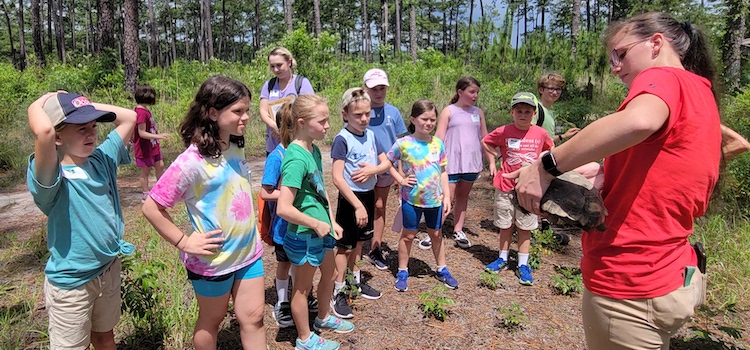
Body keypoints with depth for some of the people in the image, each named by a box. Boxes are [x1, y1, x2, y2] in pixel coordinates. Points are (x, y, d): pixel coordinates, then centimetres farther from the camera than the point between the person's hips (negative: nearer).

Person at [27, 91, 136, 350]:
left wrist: (86, 105, -4)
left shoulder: (102, 159, -4)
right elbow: (43, 131, -43)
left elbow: (129, 117, 4)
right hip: (71, 282, -5)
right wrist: (39, 104, -22)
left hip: (110, 269, 5)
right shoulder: (52, 175, -23)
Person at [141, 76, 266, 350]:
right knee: (212, 320, 17)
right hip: (214, 259, -6)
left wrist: (252, 234, 11)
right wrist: (184, 242, -17)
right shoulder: (193, 161, -24)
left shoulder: (235, 148, 0)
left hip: (248, 251, 6)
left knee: (253, 317, 14)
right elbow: (151, 207, -20)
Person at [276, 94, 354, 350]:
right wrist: (317, 224, -21)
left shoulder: (314, 149, 0)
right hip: (304, 235, -9)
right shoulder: (296, 158, -27)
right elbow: (284, 209, -32)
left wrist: (331, 221, 8)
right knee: (303, 287, 13)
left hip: (322, 230, 9)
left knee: (330, 274, 26)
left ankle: (323, 317, 51)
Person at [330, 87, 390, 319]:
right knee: (345, 246, 3)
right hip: (350, 198, -7)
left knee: (358, 241, 20)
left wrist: (373, 169, -16)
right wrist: (358, 206, -24)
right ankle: (338, 293, 16)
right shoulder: (342, 139, -18)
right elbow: (338, 178, -23)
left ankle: (356, 281, 37)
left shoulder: (370, 135, 2)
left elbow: (386, 162, 7)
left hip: (369, 194, 7)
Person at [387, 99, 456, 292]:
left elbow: (443, 172, 4)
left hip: (435, 199, 3)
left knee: (436, 234, 18)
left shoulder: (438, 143, -1)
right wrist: (401, 180, -11)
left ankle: (442, 270, 34)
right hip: (411, 198, -3)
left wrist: (447, 196, 1)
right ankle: (402, 272, 26)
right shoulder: (403, 143, -11)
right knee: (408, 235, 11)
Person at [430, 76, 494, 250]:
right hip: (452, 163, -4)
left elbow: (485, 139, 14)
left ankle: (458, 231, 23)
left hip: (472, 163, 4)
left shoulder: (478, 112, 10)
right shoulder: (448, 111, -2)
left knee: (463, 197, 13)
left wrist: (492, 162, 10)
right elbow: (439, 139, -6)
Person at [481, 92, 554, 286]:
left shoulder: (540, 133, -3)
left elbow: (551, 149, 17)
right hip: (506, 186, 0)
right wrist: (498, 156, -1)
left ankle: (523, 265, 18)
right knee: (505, 226, 12)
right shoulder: (504, 132, -6)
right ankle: (503, 259, 28)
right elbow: (484, 142, 9)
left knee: (525, 228, 8)